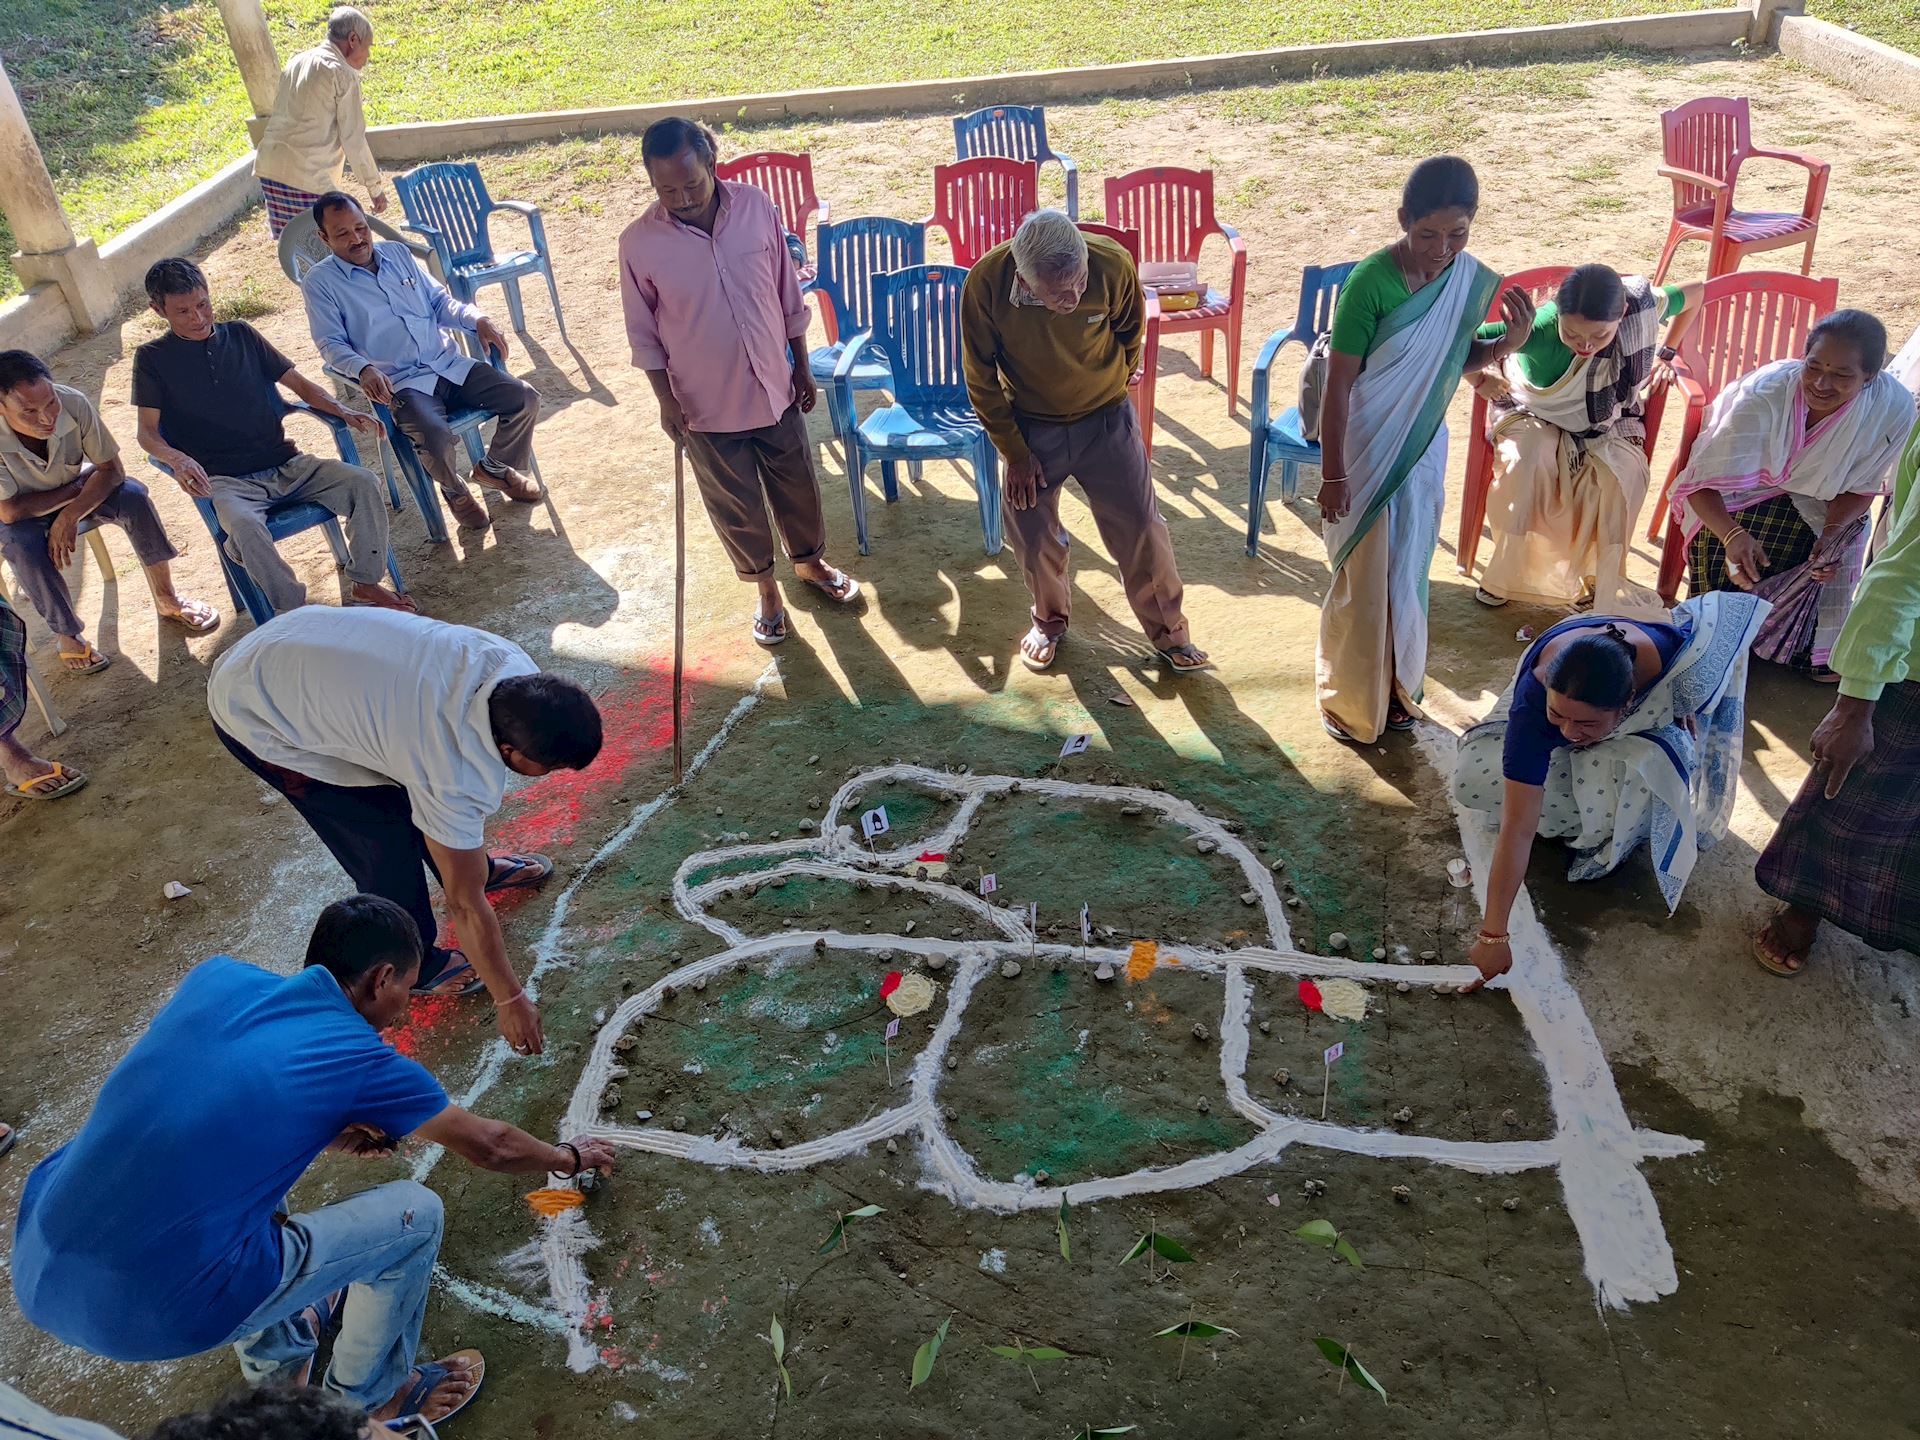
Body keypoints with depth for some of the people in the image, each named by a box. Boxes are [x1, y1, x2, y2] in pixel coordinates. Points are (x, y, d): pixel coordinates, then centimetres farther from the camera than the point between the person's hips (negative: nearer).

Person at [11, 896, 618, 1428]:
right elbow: (491, 1147, 10)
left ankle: (275, 1356, 43)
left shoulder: (216, 976, 5)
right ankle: (368, 1402, 31)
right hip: (158, 1315, -7)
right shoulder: (360, 1060, -6)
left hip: (37, 1272, 7)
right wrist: (570, 1156, 30)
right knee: (414, 1213, 6)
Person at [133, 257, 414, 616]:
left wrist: (344, 412, -5)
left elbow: (299, 383, 14)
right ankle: (294, 612, -23)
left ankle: (365, 583, -7)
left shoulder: (241, 334, 13)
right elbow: (147, 432, -1)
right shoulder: (153, 358, 5)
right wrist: (176, 459, -25)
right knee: (244, 525, -38)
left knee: (364, 482, -21)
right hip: (228, 481, -4)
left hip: (287, 465, 4)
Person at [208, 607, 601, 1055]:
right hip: (254, 716, -7)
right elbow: (466, 905, -22)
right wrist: (510, 1000, -11)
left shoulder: (516, 669, -16)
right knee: (385, 837, -4)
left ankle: (477, 864, 43)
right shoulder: (458, 777, -34)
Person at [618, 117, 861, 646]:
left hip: (775, 388, 2)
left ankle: (811, 562, 48)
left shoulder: (755, 207, -12)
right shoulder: (639, 242, -16)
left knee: (798, 486, 20)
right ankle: (766, 588, 39)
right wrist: (666, 400, -8)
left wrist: (803, 368, 4)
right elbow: (644, 334, -5)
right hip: (707, 405, -2)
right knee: (736, 504, 15)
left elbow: (788, 297, -1)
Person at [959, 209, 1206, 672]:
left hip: (1106, 420, 0)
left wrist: (1107, 391, 10)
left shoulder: (1113, 264, -26)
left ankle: (1168, 631, 26)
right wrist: (1014, 453, -8)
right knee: (1033, 539, 10)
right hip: (1029, 427, 0)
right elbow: (981, 378, -12)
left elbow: (1131, 336, -3)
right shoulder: (985, 284, -27)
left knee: (1142, 531, 4)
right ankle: (1049, 621, 39)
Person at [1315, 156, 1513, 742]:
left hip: (1425, 448, 5)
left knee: (1407, 576, 18)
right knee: (1362, 582, 6)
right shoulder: (1371, 282, -21)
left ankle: (1395, 688, 37)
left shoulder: (1471, 278, -4)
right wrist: (1332, 474, -19)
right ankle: (1347, 700, 26)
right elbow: (1338, 384, -18)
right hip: (1366, 452, -5)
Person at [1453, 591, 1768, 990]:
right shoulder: (1534, 697, -45)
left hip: (1644, 720, 0)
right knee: (1469, 779, -20)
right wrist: (1492, 935, -45)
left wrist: (1683, 709, -9)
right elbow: (1517, 830, -44)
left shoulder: (1672, 659, -43)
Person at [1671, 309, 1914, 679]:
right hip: (1747, 488, -3)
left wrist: (1833, 532, -31)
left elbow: (1860, 486, -11)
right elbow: (1702, 485, -36)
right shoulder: (1764, 395, -36)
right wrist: (1734, 535, -55)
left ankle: (1821, 651, 6)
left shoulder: (1893, 407, -27)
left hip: (1818, 502, 3)